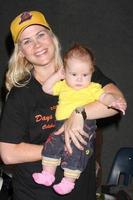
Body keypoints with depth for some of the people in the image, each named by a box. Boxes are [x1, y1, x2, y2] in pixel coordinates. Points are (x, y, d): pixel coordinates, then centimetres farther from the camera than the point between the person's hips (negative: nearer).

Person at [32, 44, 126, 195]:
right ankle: (47, 174, 3)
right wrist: (57, 75, 14)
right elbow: (46, 89, 23)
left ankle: (69, 181, -3)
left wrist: (113, 101, -29)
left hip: (84, 126, -4)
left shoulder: (93, 88, 8)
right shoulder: (63, 86, 21)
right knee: (52, 145, -10)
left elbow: (104, 97, -6)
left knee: (75, 151, -17)